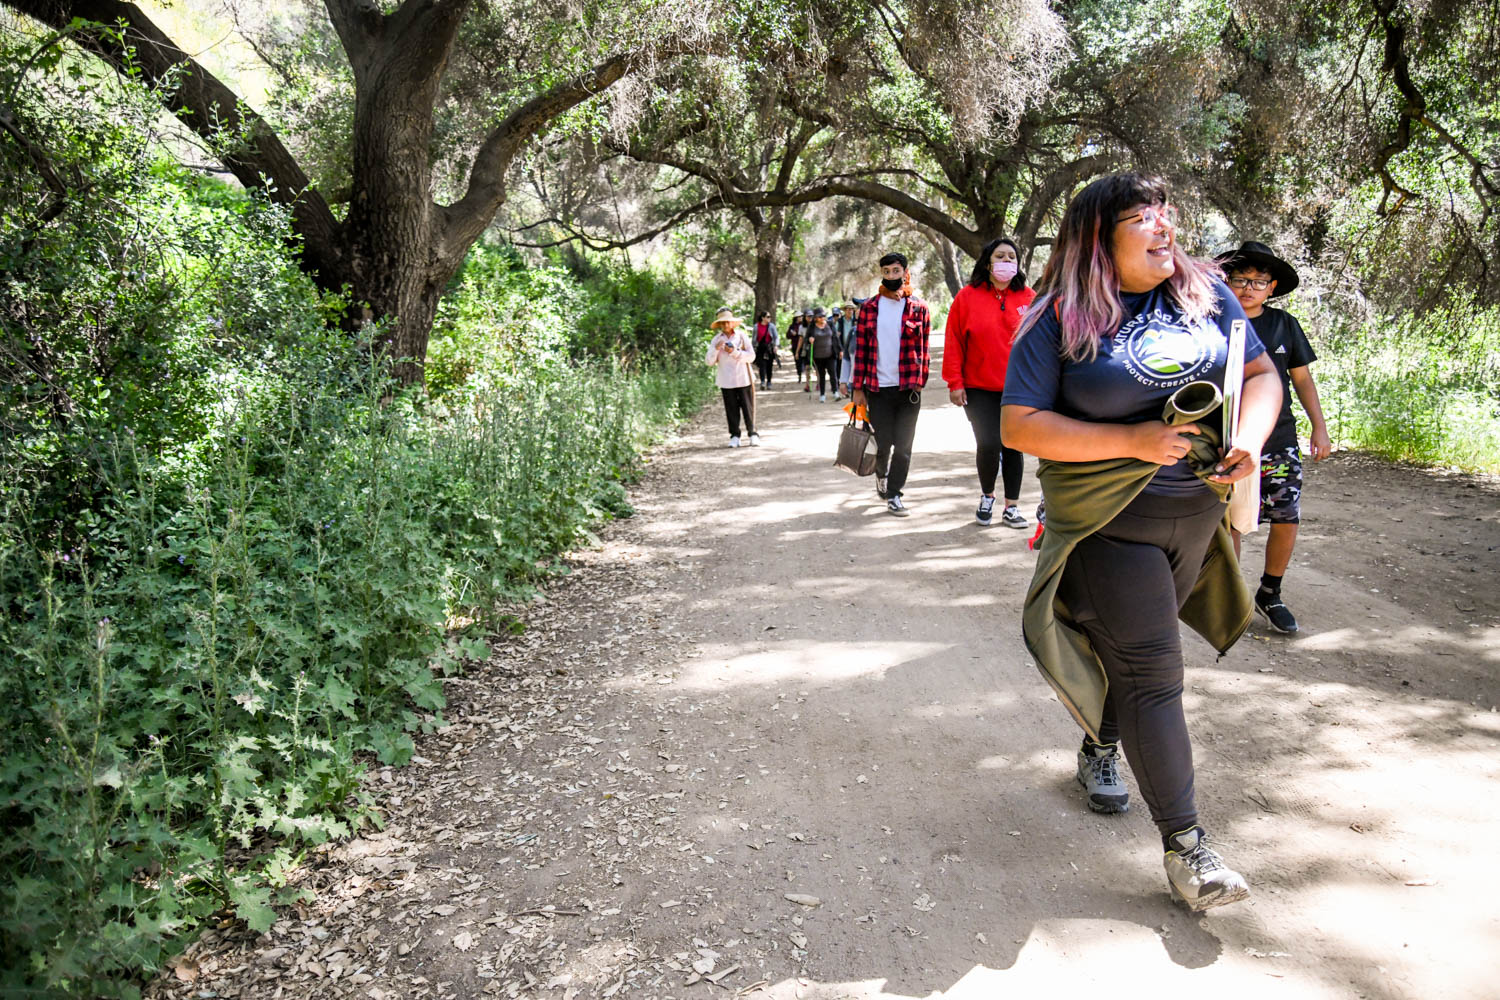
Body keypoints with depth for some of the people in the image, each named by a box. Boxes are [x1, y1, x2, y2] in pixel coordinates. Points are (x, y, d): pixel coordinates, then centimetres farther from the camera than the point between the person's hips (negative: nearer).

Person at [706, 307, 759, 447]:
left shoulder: (742, 337, 2)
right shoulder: (716, 340, 6)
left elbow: (751, 356, -4)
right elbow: (709, 361, 2)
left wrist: (735, 352, -15)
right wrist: (716, 349, -15)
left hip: (743, 379, -1)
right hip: (726, 381, 1)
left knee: (747, 407, 1)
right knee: (731, 409, 4)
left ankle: (753, 434, 8)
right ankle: (735, 436, 11)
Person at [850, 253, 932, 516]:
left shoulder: (919, 308, 4)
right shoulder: (869, 307, 6)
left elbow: (924, 349, 7)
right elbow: (861, 349, 5)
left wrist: (920, 383, 1)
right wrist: (858, 388, 2)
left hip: (908, 388, 0)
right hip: (878, 388, 0)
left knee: (903, 445, -1)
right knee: (882, 443, 5)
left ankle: (894, 494, 9)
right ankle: (881, 474, 36)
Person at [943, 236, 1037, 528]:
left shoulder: (1029, 298, 4)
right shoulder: (967, 297, -1)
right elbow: (953, 343, -1)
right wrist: (955, 383, -5)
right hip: (979, 389, -2)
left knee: (1013, 446, 6)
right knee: (988, 444, -9)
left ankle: (1012, 507, 18)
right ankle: (987, 495, 19)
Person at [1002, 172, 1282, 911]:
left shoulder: (1205, 291, 4)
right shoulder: (1060, 319, -10)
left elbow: (1261, 373, 9)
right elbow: (1019, 426, -14)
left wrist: (1248, 440, -12)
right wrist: (1132, 441, -22)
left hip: (1197, 511, 5)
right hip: (1109, 523, -5)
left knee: (1135, 649, 19)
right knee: (1152, 671, -6)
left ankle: (1100, 750, 45)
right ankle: (1183, 843, 1)